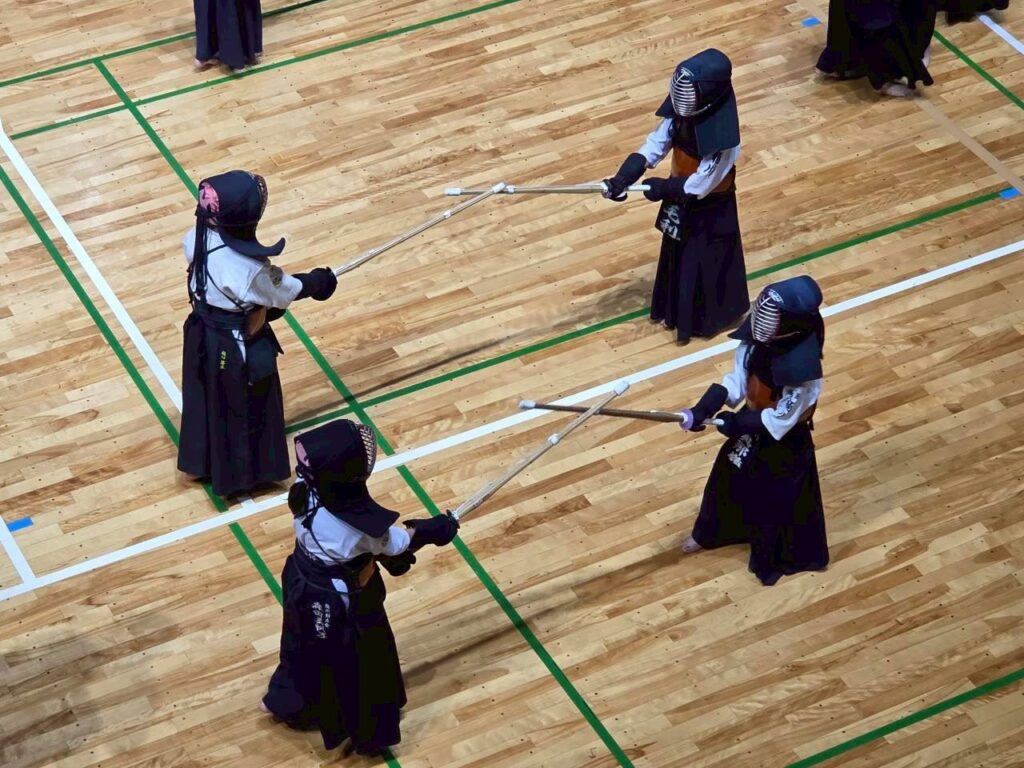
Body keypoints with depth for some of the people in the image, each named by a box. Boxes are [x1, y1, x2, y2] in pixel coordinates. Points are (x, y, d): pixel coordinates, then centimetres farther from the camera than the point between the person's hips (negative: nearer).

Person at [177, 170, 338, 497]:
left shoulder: (200, 237, -18)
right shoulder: (251, 268, -36)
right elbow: (283, 292, -17)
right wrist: (317, 282, 3)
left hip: (203, 335, 6)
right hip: (239, 348, -6)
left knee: (207, 399, 29)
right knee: (245, 409, 20)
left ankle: (202, 460, 51)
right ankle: (242, 474, 42)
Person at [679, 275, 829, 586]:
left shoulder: (802, 371, -38)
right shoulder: (755, 341, -20)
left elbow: (779, 421, -28)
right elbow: (736, 381, -9)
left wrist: (736, 423, -24)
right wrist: (704, 409, -21)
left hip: (784, 443, -7)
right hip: (751, 426, 7)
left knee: (779, 501, 16)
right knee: (727, 479, 27)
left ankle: (777, 557, 43)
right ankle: (711, 533, 55)